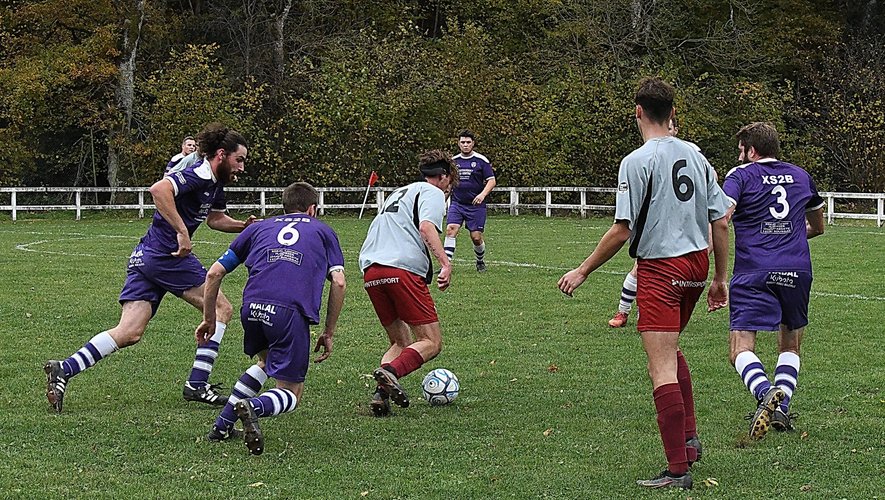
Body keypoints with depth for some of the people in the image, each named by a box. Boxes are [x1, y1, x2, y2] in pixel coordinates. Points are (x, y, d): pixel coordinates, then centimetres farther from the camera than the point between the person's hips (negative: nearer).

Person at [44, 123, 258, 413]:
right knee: (221, 309, 0)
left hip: (145, 257, 9)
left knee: (130, 333, 0)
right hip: (168, 255, -9)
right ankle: (197, 384, -1)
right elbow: (159, 189, -29)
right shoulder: (197, 175, -13)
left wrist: (243, 226, 16)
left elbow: (215, 218, 34)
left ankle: (64, 370, -10)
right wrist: (182, 232, -29)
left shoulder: (215, 182, 18)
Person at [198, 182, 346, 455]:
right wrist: (328, 333, 17)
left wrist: (209, 319, 35)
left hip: (252, 307, 3)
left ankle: (223, 424, 21)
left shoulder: (259, 228, 29)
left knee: (267, 361, 33)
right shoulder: (322, 231, 26)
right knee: (291, 393, 8)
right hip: (292, 312, -3)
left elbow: (215, 273, 24)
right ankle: (253, 407, -25)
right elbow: (339, 283, 11)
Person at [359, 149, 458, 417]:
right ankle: (390, 372, -29)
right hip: (403, 269, -8)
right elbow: (426, 227, -11)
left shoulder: (398, 193, 33)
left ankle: (381, 394, -7)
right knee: (432, 342, -3)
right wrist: (445, 263, -19)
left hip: (371, 271, 8)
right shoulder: (433, 192, 8)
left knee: (401, 342, 17)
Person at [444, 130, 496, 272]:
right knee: (451, 230, -18)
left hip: (475, 205, -2)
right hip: (457, 203, 2)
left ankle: (480, 262, 26)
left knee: (476, 237, -2)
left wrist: (483, 194, -21)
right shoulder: (453, 161, 8)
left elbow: (491, 181, -4)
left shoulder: (481, 161, -2)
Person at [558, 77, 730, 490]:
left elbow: (622, 230, -14)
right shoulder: (695, 156, 8)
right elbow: (721, 223, 9)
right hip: (696, 265, 7)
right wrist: (720, 279, 19)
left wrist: (583, 271, -3)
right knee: (670, 349, 28)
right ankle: (689, 437, 25)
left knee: (662, 370, -7)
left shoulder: (637, 162, -12)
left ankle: (678, 470, -11)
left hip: (660, 269, -7)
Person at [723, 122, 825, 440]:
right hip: (797, 270, 4)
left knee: (741, 349, -4)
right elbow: (817, 226, 31)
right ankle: (781, 409, 3)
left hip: (754, 272, -4)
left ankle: (765, 393, -32)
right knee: (790, 345, 20)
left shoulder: (741, 176, 4)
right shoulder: (801, 176, 18)